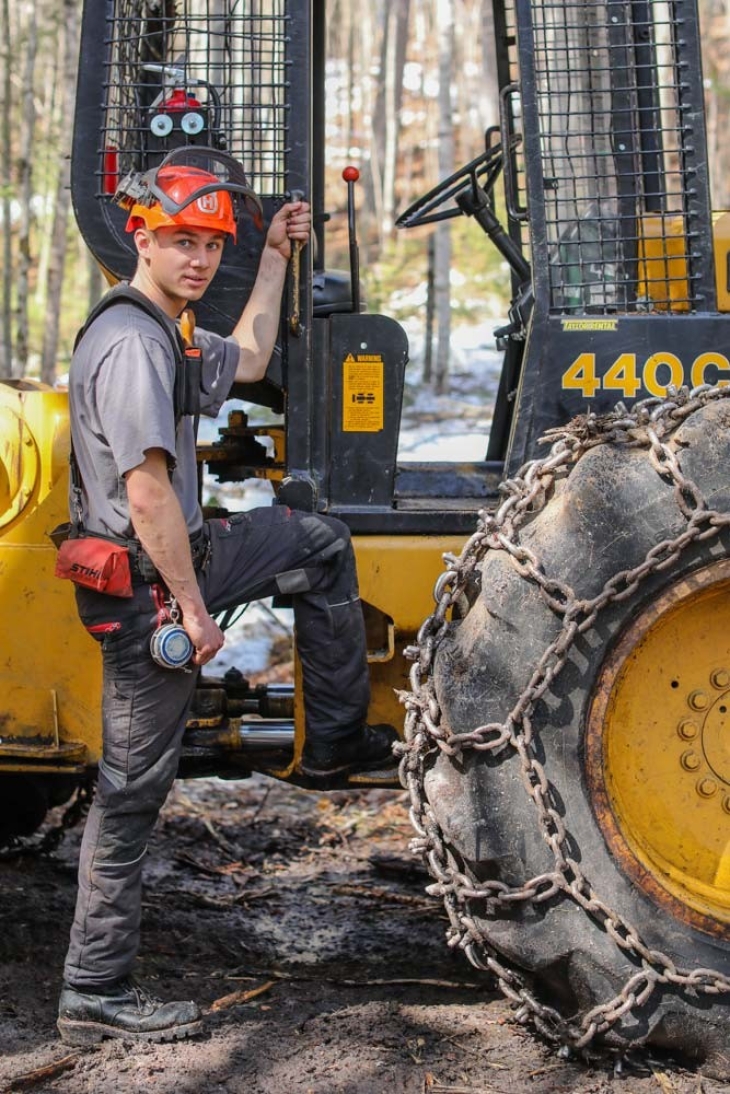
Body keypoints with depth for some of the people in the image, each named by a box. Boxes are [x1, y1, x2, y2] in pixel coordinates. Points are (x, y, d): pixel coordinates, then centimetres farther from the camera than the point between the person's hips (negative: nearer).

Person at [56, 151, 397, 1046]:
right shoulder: (130, 343, -20)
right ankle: (95, 991, 5)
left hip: (174, 558, 10)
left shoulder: (164, 336, 13)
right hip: (145, 584, -10)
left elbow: (246, 362, 33)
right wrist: (194, 606, -22)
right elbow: (148, 491, -26)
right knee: (133, 786, -3)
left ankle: (336, 741, 25)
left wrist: (276, 258, 32)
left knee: (319, 543, 22)